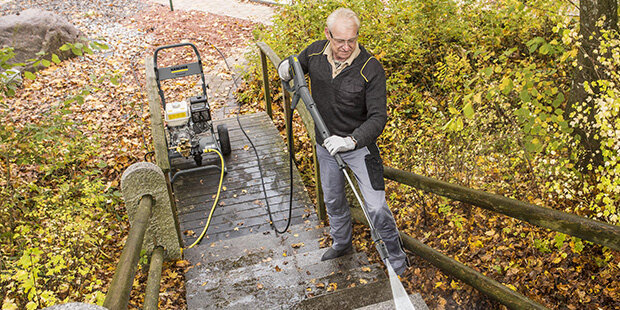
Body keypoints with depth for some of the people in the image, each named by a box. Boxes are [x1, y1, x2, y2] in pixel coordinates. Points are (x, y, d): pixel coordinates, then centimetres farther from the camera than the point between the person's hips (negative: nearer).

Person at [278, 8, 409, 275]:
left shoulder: (371, 69, -24)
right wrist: (285, 69, -16)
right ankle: (342, 243, 49)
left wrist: (351, 140, -41)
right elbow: (293, 66, 10)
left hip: (359, 145, -5)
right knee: (333, 199, 22)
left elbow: (378, 117, -25)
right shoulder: (314, 53, -10)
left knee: (376, 208, -7)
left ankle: (397, 258, 19)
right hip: (325, 144, 5)